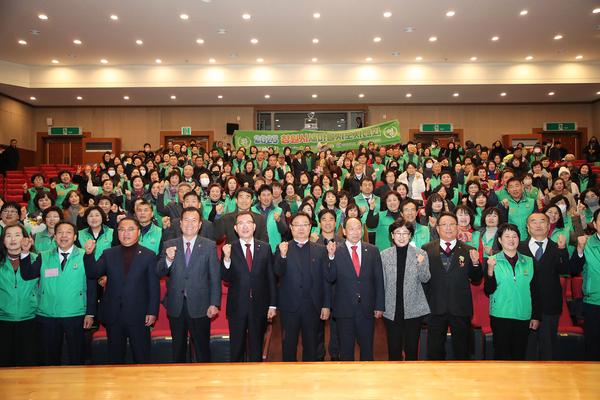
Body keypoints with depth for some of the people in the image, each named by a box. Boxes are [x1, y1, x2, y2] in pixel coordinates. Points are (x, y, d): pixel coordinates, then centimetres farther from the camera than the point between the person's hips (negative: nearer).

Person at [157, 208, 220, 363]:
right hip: (176, 306, 2)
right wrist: (168, 260, -21)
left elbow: (215, 277, -4)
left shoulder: (209, 245, -2)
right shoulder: (169, 245, 3)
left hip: (199, 306, -2)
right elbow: (159, 273, -1)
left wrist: (214, 304, -9)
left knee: (202, 347, 8)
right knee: (178, 347, 16)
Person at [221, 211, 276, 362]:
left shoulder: (265, 248, 1)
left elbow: (271, 278, 3)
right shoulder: (230, 249, -3)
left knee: (257, 348, 14)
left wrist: (272, 305, 0)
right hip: (237, 307, -1)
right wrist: (226, 258, -23)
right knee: (236, 347, 12)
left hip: (259, 306, 1)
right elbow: (226, 278, -7)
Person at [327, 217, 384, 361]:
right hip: (344, 310, -2)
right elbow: (330, 279, -10)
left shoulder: (372, 251, 2)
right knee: (346, 349, 12)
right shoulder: (336, 251, -5)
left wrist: (379, 306, 3)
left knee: (367, 348, 16)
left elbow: (379, 279, 4)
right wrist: (331, 256, -21)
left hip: (367, 309, 2)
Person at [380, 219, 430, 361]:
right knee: (394, 348, 8)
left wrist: (421, 264, -20)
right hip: (392, 310, 1)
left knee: (412, 347, 9)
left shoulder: (420, 253, 0)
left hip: (414, 308, 0)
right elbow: (381, 282, 5)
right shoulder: (384, 255, 1)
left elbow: (425, 279, -2)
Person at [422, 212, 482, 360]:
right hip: (436, 308, 0)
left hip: (461, 309, 1)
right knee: (434, 350, 13)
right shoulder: (427, 249, 0)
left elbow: (476, 281, 1)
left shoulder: (468, 251, 1)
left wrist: (475, 263, -15)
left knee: (462, 351, 16)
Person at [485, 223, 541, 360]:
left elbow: (534, 291, 10)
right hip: (500, 316, -3)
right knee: (502, 354, 3)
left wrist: (536, 316, 8)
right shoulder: (492, 261, -2)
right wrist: (490, 270, -22)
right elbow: (488, 291, -8)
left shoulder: (529, 262, 6)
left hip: (523, 317, 3)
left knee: (519, 354, 11)